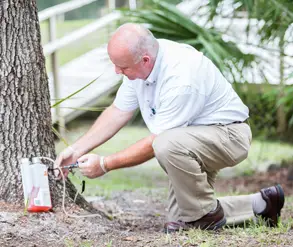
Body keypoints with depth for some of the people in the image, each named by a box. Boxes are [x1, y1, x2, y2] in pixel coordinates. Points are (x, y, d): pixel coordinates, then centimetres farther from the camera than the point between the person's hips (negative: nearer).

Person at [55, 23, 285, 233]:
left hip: (227, 135, -9)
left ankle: (206, 214, -14)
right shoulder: (138, 62, -8)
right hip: (192, 138, 9)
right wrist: (77, 150, -5)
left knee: (169, 145, -38)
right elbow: (118, 112, 2)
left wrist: (105, 164, -22)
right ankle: (260, 204, 23)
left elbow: (156, 143, -28)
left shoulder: (181, 78, -34)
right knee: (179, 219, 8)